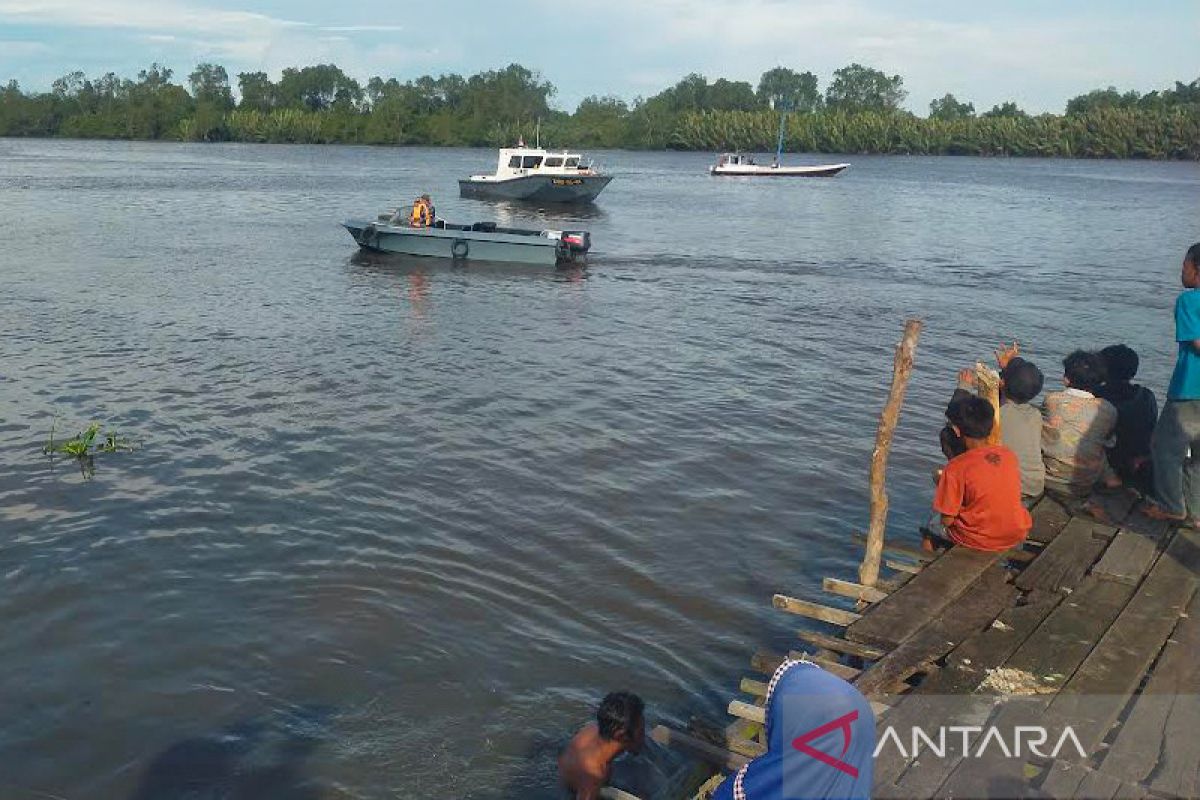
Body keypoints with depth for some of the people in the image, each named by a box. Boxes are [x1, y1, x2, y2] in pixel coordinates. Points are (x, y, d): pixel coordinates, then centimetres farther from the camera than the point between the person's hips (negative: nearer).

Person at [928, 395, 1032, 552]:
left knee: (931, 529, 22)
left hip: (981, 540, -5)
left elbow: (947, 520, -15)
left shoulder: (956, 468, -20)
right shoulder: (1009, 455, -4)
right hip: (1017, 535, 5)